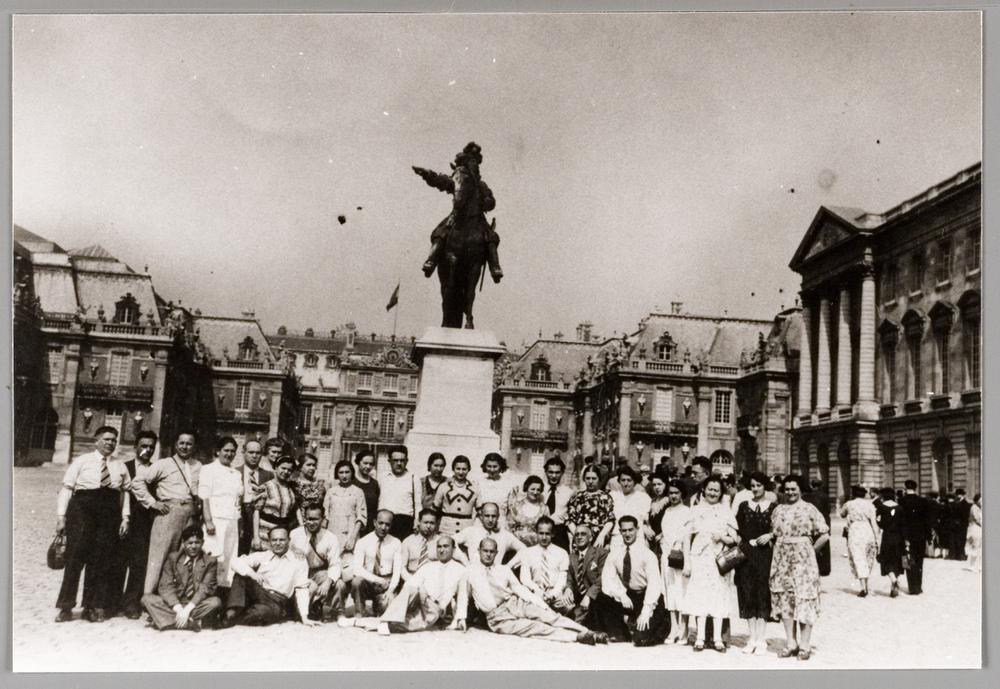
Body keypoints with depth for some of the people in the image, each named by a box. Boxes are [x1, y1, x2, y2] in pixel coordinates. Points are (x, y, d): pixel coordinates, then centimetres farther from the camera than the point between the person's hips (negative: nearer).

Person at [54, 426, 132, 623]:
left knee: (102, 561, 3)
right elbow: (67, 488, 2)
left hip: (110, 512, 3)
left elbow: (125, 491, 12)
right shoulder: (82, 461, 7)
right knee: (75, 556, -7)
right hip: (82, 508, -3)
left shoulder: (120, 466, 16)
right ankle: (66, 607, 2)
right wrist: (61, 516, -5)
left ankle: (93, 607, 11)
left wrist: (125, 518, 3)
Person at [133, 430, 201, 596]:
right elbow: (138, 481, 2)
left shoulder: (198, 466, 15)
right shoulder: (163, 464, 5)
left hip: (189, 514, 3)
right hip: (168, 512, -3)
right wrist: (152, 502, -3)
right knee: (159, 555, -6)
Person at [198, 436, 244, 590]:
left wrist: (240, 525, 11)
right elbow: (204, 497, -7)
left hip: (232, 521, 6)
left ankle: (225, 587, 6)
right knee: (215, 558, -11)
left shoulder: (237, 474, 20)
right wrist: (208, 521, -17)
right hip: (216, 519, -6)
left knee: (230, 559, 2)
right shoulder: (209, 469, 2)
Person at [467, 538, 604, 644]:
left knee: (548, 615, -21)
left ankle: (589, 633, -30)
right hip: (497, 617, -4)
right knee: (533, 627, -27)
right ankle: (577, 636, -38)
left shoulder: (503, 569, 14)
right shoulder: (472, 571, 7)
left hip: (515, 603, 4)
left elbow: (519, 588, 9)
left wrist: (542, 604, -2)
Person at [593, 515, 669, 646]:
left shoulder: (647, 554, -14)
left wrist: (646, 610, -32)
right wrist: (621, 595, -26)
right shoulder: (615, 553, -2)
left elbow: (654, 583, -22)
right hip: (625, 595, 5)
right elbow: (607, 578, -8)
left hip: (645, 596, -5)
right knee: (601, 598, -18)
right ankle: (619, 635, 1)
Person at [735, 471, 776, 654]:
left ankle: (761, 639, 6)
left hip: (765, 555, -2)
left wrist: (770, 535, -13)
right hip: (745, 554, 3)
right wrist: (739, 543, -6)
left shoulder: (773, 507, 2)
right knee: (747, 594, 3)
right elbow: (737, 531, 9)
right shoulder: (743, 506, 10)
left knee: (763, 594, -1)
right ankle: (752, 637, 12)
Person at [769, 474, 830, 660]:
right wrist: (781, 548, 5)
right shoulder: (778, 510, 11)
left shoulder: (809, 509, -4)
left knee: (804, 599, -3)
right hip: (781, 558, 5)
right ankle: (790, 643, 15)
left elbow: (824, 535, -5)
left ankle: (804, 645, 4)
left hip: (803, 559, -5)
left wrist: (810, 551, -3)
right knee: (784, 599, 6)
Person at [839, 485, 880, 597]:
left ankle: (863, 588, -19)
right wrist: (877, 539, -1)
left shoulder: (849, 504, 2)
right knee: (868, 561, 16)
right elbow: (874, 522, -2)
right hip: (869, 534, 3)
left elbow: (842, 514, 21)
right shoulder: (869, 504, 4)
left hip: (855, 534, -3)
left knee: (858, 561, -6)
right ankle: (865, 586, 21)